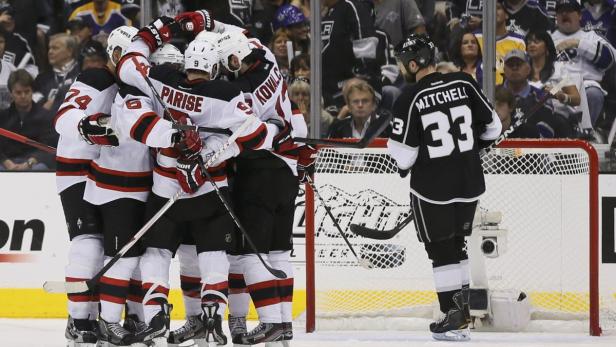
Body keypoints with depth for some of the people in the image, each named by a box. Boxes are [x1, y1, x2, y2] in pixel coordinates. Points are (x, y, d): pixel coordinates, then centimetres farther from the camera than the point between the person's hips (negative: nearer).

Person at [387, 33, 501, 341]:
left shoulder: (409, 99, -15)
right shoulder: (464, 84, -3)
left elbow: (403, 156, -13)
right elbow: (492, 128, 5)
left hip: (431, 188, -5)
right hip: (469, 183, 5)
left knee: (441, 250, 5)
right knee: (456, 244, 20)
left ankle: (454, 318, 3)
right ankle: (461, 306, 24)